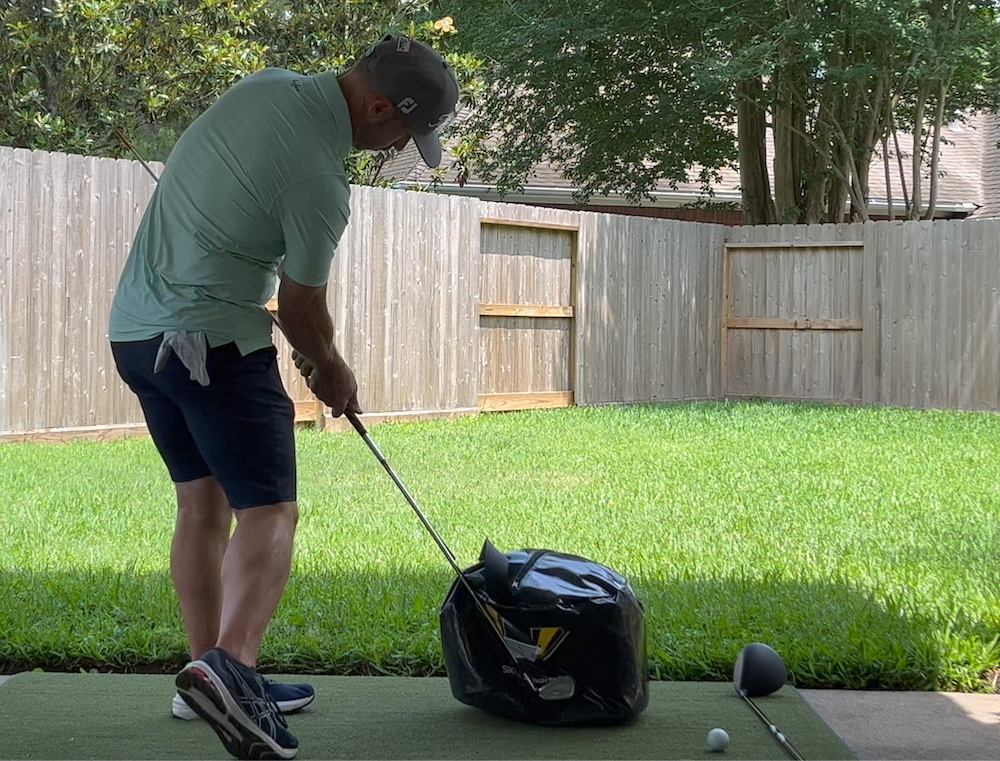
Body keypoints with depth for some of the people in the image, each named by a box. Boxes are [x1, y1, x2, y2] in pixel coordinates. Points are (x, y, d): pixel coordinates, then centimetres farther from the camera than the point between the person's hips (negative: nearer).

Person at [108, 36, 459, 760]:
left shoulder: (268, 84, 3)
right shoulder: (320, 183, -21)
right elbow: (301, 306, -7)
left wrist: (312, 347, 19)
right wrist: (332, 368, 14)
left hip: (135, 327, 9)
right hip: (213, 342, -9)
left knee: (202, 502, 15)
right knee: (269, 510, -12)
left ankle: (213, 673, 21)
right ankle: (229, 666, -32)